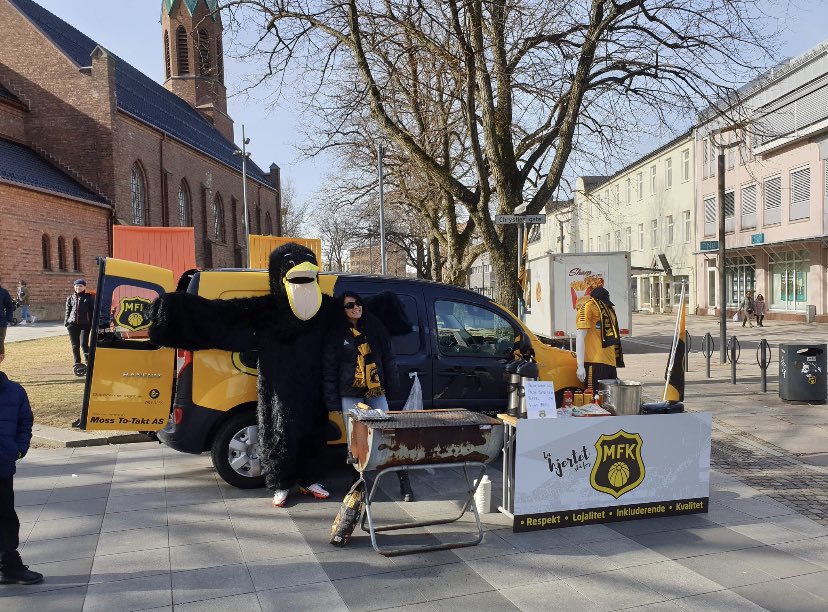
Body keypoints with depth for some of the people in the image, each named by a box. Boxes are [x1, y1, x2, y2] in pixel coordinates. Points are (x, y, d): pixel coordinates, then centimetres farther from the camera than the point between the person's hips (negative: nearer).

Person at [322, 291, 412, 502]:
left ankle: (404, 482, 3)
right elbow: (329, 369, 0)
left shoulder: (374, 326, 5)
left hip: (376, 392, 1)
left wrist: (392, 385, 5)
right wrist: (332, 399, -3)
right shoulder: (337, 333, -1)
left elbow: (388, 356, 9)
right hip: (350, 395, -1)